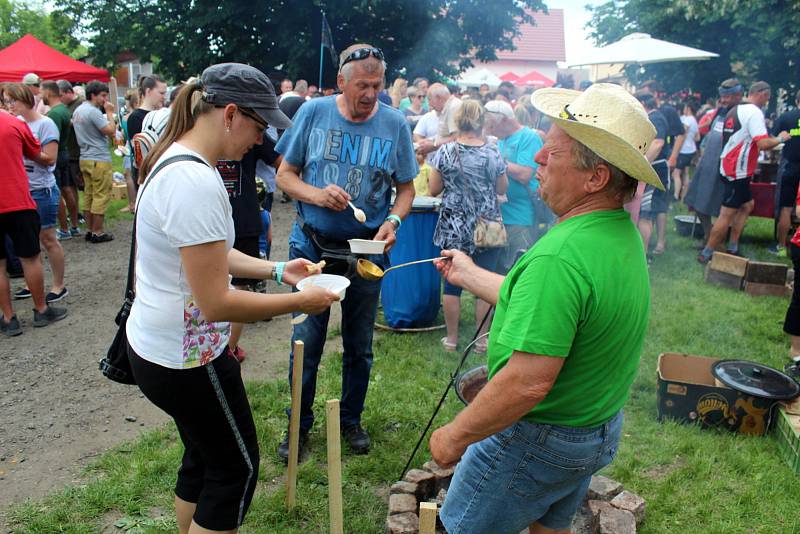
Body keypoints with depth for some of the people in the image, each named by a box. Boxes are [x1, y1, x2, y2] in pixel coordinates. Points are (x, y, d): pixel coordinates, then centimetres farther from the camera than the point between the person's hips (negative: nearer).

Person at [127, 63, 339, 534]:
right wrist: (299, 302, -17)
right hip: (186, 358, -10)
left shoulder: (175, 160, 5)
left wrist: (276, 270, 6)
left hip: (157, 344, 10)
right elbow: (216, 303, -27)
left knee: (203, 458, 24)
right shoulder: (196, 182, -27)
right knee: (237, 468, 9)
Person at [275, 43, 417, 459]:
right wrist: (316, 194, -19)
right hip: (312, 247, -1)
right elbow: (285, 175, 0)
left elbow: (406, 188, 4)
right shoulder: (313, 113, -4)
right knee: (305, 343, 5)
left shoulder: (395, 124, -3)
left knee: (359, 346, 14)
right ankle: (300, 424, 26)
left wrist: (392, 221, -16)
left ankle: (351, 420, 35)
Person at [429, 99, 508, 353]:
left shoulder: (445, 152, -7)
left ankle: (451, 338, 18)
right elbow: (502, 189, 3)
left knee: (452, 283, 10)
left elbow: (433, 189, -2)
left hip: (453, 227, 0)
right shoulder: (493, 153, -7)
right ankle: (482, 340, 19)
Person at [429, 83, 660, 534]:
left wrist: (454, 436, -20)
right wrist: (470, 275, 19)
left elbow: (529, 382, -34)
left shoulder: (560, 255, -33)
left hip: (537, 441, -9)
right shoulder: (625, 236, 0)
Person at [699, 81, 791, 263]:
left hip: (729, 166, 10)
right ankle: (706, 254, 1)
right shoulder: (754, 112, -15)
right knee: (727, 214, -4)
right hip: (738, 171, -10)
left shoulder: (734, 110, 12)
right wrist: (780, 138, -6)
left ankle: (732, 248, 21)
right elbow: (763, 144, -24)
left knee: (747, 205, 20)